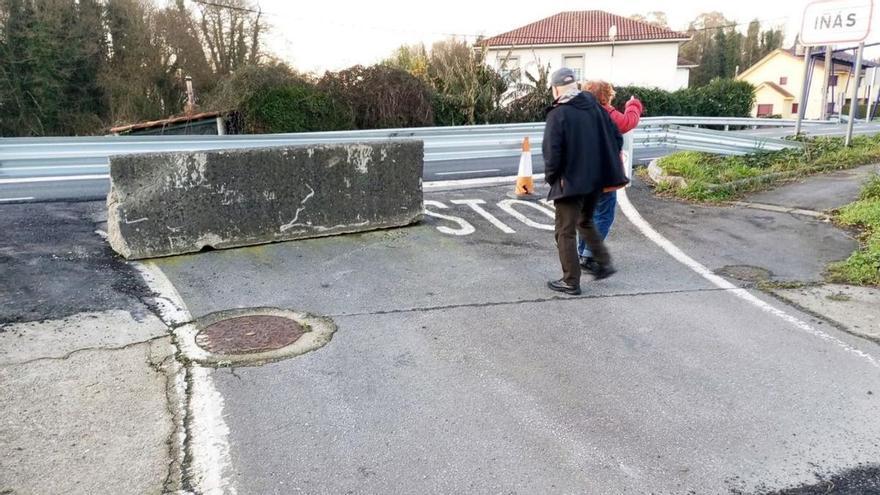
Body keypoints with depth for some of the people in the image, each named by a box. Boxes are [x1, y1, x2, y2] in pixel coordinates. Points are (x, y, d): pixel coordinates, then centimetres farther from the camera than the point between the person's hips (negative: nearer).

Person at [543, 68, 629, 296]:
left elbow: (552, 153, -20)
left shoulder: (558, 114, -16)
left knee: (565, 232, 6)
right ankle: (604, 262, 22)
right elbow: (616, 138, 5)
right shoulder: (594, 106, 3)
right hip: (595, 179, 7)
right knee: (585, 221, 27)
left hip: (570, 181, -6)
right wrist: (603, 165, 15)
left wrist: (550, 177, -3)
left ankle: (571, 281, 11)